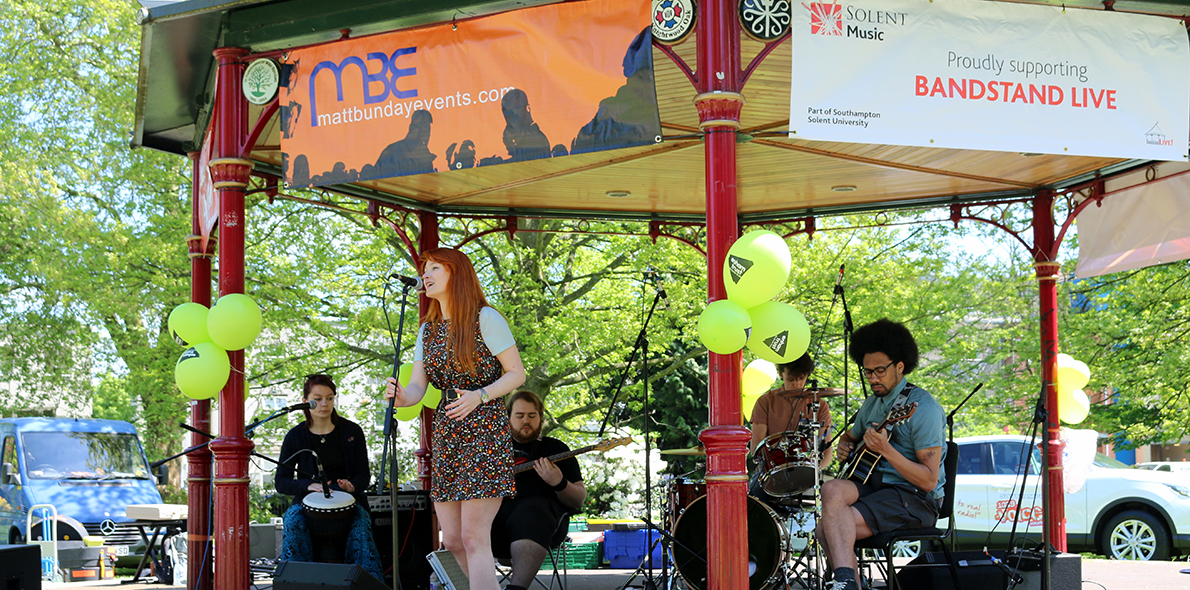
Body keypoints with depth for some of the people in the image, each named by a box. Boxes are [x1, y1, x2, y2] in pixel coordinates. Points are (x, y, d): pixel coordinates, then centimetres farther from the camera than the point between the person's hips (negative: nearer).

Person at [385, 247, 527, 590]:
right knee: (452, 541, 6)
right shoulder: (428, 331, 14)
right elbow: (418, 388, 7)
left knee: (473, 537, -13)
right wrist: (401, 397, -16)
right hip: (445, 434, 7)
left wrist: (479, 396, -20)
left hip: (484, 431, -7)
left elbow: (517, 373, -5)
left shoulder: (484, 319, -5)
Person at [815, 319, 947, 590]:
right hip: (875, 483, 8)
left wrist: (886, 450, -28)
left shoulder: (922, 406, -12)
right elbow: (850, 435, 36)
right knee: (832, 490, -27)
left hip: (917, 499, -8)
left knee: (830, 529, -27)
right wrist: (844, 447, 10)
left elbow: (929, 481, -18)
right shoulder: (872, 403, 14)